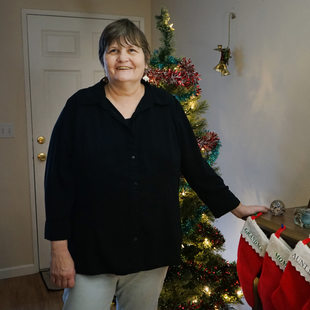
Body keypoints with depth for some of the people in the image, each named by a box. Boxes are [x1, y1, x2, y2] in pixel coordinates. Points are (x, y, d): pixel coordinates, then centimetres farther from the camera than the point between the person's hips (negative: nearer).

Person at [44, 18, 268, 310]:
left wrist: (237, 207, 10)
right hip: (91, 252, -2)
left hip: (152, 252, 2)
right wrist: (59, 248, -7)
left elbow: (195, 166, 8)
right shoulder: (80, 107, -4)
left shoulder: (167, 107, 2)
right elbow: (58, 179, -5)